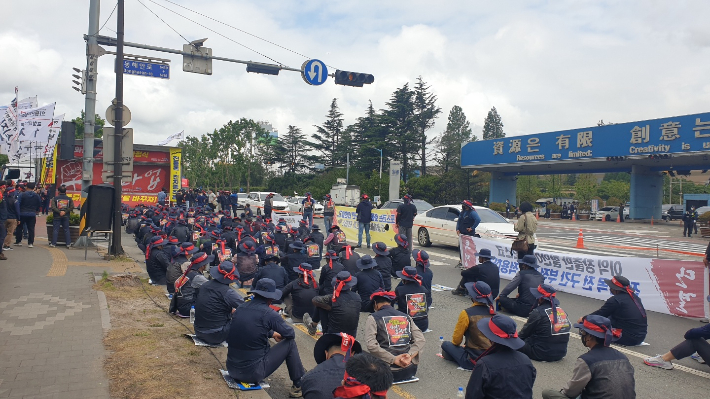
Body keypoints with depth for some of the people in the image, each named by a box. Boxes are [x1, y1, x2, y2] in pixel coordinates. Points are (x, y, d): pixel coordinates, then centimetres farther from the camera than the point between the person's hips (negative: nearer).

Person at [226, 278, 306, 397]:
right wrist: (280, 334, 20)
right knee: (290, 343, 8)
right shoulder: (268, 313, -14)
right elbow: (290, 334, -1)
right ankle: (299, 385, 17)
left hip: (232, 368, 7)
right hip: (253, 372, -6)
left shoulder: (241, 308, 4)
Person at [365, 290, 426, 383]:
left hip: (389, 372, -4)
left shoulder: (373, 318, -1)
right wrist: (410, 355, -11)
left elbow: (371, 346, -15)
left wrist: (394, 360, -14)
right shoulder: (406, 317, 11)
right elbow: (421, 340, 0)